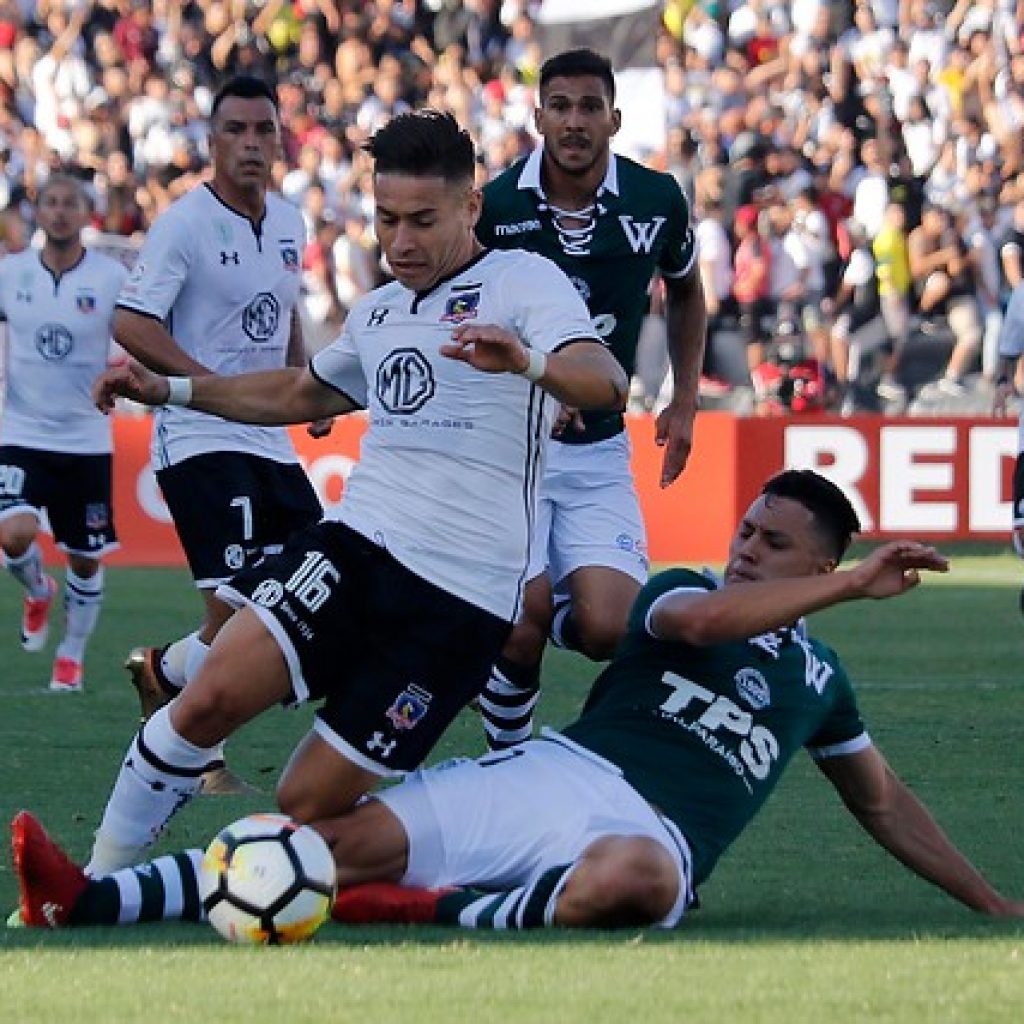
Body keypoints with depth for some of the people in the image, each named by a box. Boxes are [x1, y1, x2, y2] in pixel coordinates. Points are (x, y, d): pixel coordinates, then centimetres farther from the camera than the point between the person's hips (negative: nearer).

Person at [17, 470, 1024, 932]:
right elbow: (701, 620, -11)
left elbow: (883, 802, 34)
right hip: (558, 773, 0)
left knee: (632, 874, -43)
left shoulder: (817, 678, 22)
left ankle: (434, 916, -31)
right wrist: (854, 585, -15)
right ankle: (86, 901, -37)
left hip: (652, 833, 0)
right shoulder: (680, 589, 15)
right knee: (359, 839, -24)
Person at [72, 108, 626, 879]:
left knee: (310, 803, -9)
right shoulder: (377, 312, 21)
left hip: (461, 598, -6)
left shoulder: (524, 281, -2)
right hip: (357, 547, 6)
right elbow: (302, 393, 41)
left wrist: (526, 360, -41)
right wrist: (169, 390, 31)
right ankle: (98, 882, -10)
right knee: (210, 698, -18)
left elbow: (606, 382, -19)